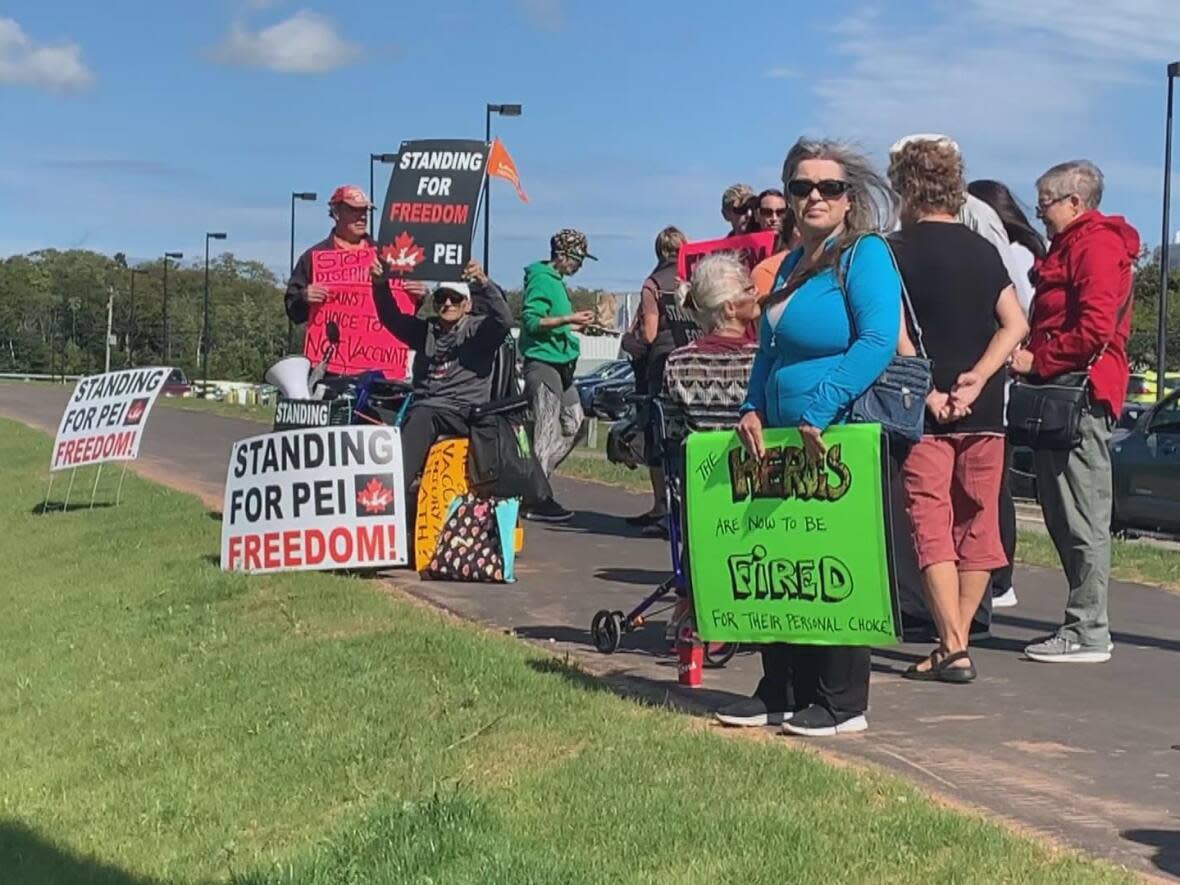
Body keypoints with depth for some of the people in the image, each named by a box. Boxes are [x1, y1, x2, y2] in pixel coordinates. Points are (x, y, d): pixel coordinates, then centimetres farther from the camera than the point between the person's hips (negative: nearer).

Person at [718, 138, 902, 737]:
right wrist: (752, 409, 5)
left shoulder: (866, 254, -8)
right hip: (782, 442, 9)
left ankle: (842, 704, 7)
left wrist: (821, 410, -25)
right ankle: (780, 693, 20)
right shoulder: (792, 264, 18)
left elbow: (877, 341, -20)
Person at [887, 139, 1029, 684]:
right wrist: (975, 380, -6)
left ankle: (953, 649, -9)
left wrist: (928, 394, -11)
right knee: (977, 523, 11)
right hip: (984, 411, 5)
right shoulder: (982, 250, 10)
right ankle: (958, 637, 17)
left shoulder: (899, 251, -4)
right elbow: (1016, 324, 2)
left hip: (926, 412, -5)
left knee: (932, 525, -2)